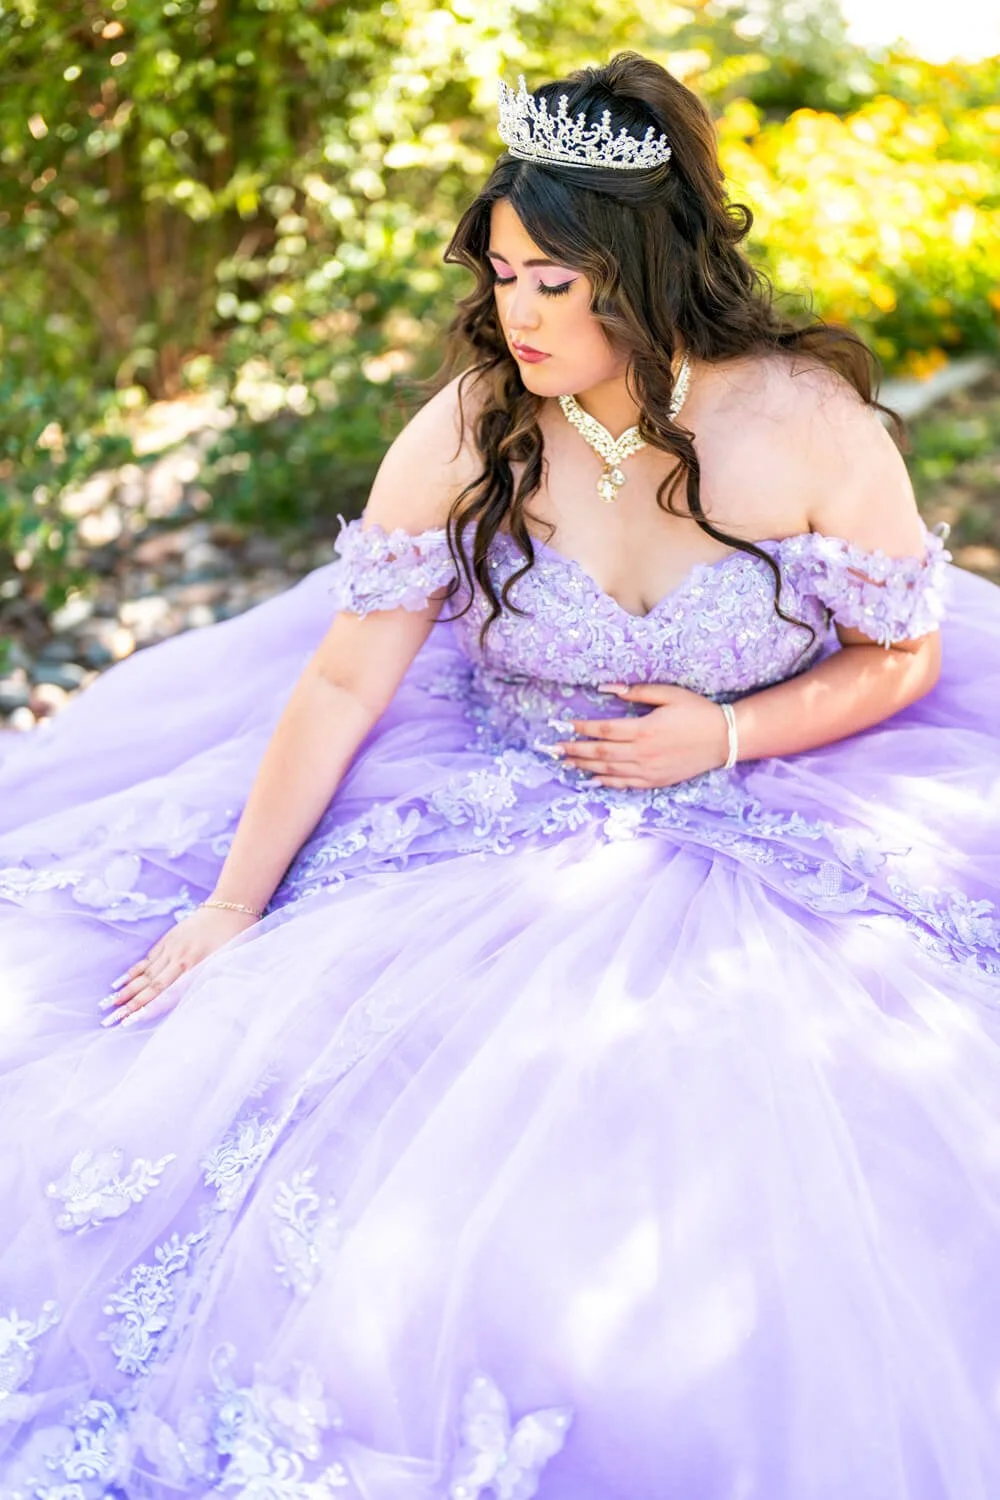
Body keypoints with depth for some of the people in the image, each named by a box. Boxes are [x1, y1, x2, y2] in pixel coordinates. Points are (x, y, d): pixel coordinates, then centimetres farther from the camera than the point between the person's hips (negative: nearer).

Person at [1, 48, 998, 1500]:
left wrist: (729, 734, -16)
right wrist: (232, 904, -9)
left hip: (775, 824, -1)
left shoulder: (809, 424, -13)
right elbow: (342, 680, -8)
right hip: (501, 824, 2)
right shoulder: (469, 431, -10)